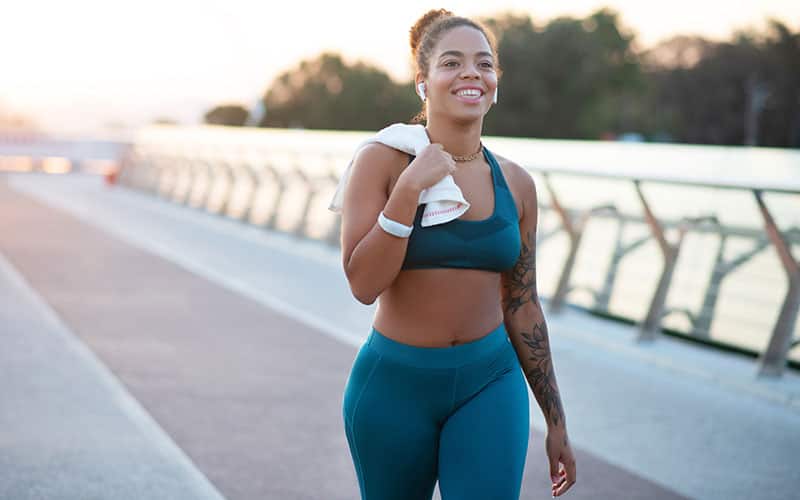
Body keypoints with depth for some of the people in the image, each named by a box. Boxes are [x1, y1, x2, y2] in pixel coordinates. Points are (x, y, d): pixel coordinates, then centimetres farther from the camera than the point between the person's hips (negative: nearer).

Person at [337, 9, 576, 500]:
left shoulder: (516, 183, 2)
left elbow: (522, 306, 9)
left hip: (489, 385, 2)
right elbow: (363, 284, -17)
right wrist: (409, 188, -24)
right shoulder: (382, 160, -9)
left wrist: (557, 421, 12)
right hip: (394, 386, -2)